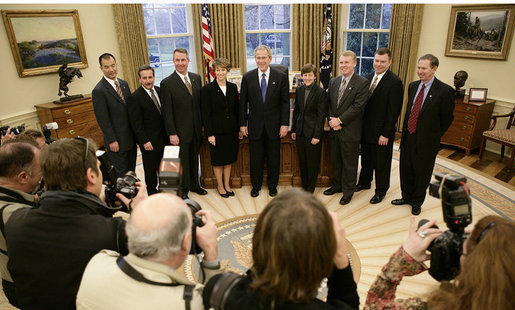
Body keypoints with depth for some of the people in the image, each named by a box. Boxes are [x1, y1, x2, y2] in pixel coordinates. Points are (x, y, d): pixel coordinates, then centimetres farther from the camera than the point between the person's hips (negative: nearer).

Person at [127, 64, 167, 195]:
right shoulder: (134, 98, -15)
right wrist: (145, 141, -18)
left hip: (163, 139, 6)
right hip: (149, 142, -6)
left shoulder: (159, 91, 5)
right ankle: (152, 194, 24)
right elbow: (136, 124, -15)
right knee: (151, 170, 8)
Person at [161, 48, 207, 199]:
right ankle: (184, 190, 25)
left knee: (194, 158, 18)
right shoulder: (167, 83, -9)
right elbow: (167, 112, -11)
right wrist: (172, 133, -14)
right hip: (180, 131, -4)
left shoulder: (196, 78, 6)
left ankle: (195, 185, 36)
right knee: (183, 161, 7)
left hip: (196, 129, 5)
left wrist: (203, 124, 7)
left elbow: (200, 103, 10)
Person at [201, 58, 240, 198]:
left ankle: (227, 185, 27)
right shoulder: (207, 89, -7)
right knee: (218, 160, 8)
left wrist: (239, 129, 7)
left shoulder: (233, 87, 6)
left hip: (231, 130, 4)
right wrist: (209, 134, -12)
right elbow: (206, 114, -8)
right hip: (217, 131, -4)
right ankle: (220, 186, 24)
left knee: (229, 159, 13)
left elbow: (236, 109, 10)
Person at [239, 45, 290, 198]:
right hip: (255, 126, 0)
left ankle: (272, 185, 30)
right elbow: (243, 103, 3)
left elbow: (285, 102, -1)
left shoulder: (281, 77, -2)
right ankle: (256, 185, 29)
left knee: (274, 158, 11)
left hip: (274, 125, 0)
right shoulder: (247, 77, 0)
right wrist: (242, 124, 0)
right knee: (255, 158, 10)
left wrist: (285, 124, -7)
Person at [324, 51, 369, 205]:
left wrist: (340, 120, -17)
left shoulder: (362, 83, -10)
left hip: (350, 131, -5)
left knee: (349, 163, 7)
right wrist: (331, 120, -8)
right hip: (334, 129, 5)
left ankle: (348, 191, 23)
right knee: (335, 160, 18)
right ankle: (336, 185, 36)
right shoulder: (333, 81, 9)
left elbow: (358, 106, -17)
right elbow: (328, 104, 8)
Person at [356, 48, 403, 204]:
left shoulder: (395, 82, -15)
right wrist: (361, 125, 5)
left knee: (381, 162, 9)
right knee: (366, 158, 21)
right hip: (366, 129, 6)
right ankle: (364, 182, 40)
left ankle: (381, 191, 26)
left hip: (381, 132, -6)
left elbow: (394, 111, -16)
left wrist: (386, 134, -17)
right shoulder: (368, 78, 6)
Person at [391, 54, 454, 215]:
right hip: (408, 136, 5)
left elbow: (447, 118, -5)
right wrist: (406, 130, 10)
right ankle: (407, 196, 39)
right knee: (405, 169, 17)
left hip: (426, 141, -5)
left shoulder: (445, 91, -13)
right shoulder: (413, 86, 5)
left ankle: (417, 202, 31)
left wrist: (434, 136, 0)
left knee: (422, 173, 10)